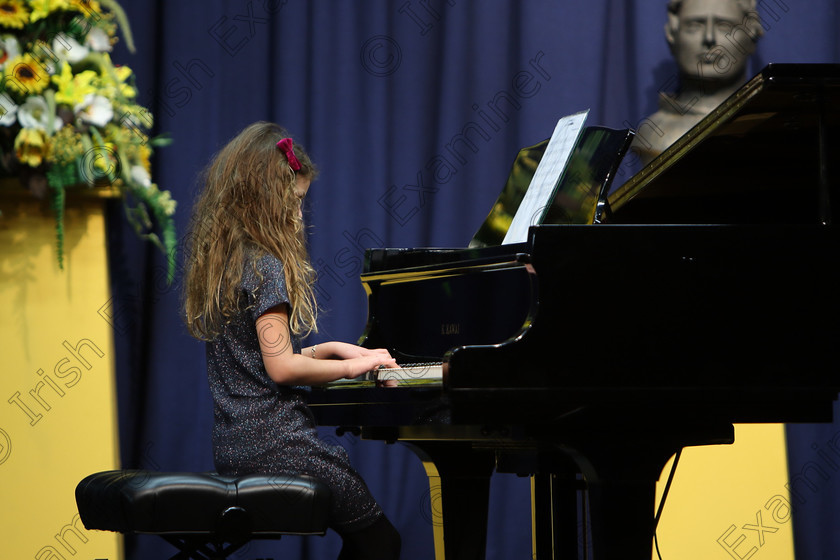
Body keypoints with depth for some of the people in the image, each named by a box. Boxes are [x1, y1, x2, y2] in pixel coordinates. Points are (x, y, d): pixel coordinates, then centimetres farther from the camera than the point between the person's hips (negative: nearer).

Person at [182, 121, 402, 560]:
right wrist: (351, 366, -6)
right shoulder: (265, 266, -15)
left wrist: (330, 349, 17)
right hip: (277, 446, -9)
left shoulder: (220, 261, 13)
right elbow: (281, 367, -19)